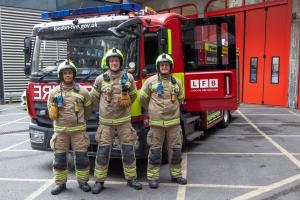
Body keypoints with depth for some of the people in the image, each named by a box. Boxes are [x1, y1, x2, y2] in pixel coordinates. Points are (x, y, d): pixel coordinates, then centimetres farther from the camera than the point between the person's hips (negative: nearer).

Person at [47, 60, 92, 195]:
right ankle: (60, 183, 20)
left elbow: (88, 109, 12)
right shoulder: (54, 92, 2)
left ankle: (83, 181, 18)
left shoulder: (82, 91, -1)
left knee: (81, 157, 3)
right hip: (60, 130, 1)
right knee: (59, 158, 6)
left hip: (78, 130, -1)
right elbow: (51, 110, 15)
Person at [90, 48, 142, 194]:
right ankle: (99, 181, 15)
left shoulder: (128, 77, 1)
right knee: (102, 153, 2)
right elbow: (94, 97, 12)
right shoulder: (100, 79, -1)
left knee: (128, 151, 7)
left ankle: (131, 178, 21)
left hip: (124, 120, 1)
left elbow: (133, 95, 16)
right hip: (106, 121, -1)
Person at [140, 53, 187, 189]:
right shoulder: (151, 81, -1)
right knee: (155, 150, 3)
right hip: (156, 122, -3)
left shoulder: (176, 82, 9)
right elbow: (143, 98, 8)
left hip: (173, 121, 3)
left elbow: (181, 98, 24)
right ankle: (152, 177, 13)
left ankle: (176, 174, 25)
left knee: (176, 149, 9)